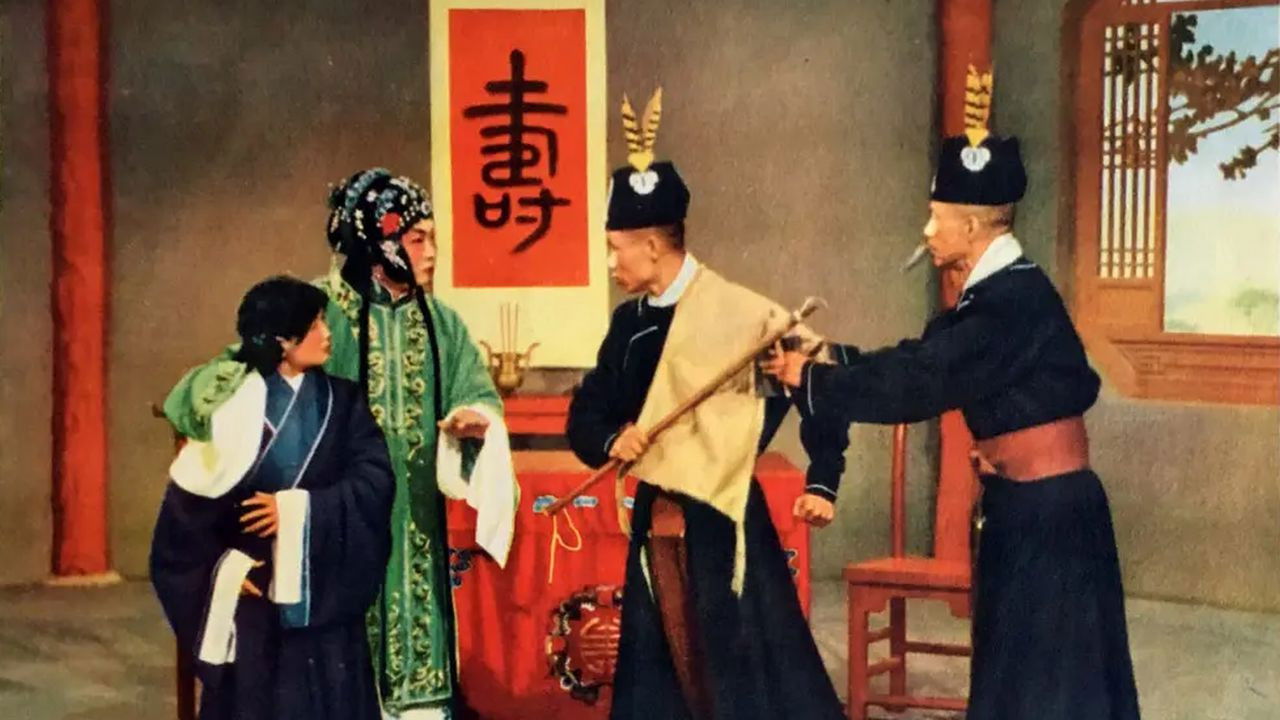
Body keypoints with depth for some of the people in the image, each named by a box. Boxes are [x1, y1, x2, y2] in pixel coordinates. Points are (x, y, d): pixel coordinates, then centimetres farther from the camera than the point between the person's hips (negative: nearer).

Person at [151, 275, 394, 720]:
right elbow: (188, 498, -4)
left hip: (326, 595, 2)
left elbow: (375, 481, -8)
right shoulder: (233, 405, -6)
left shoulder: (342, 401, 3)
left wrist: (297, 510, -17)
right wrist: (222, 566, -12)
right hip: (254, 591, -2)